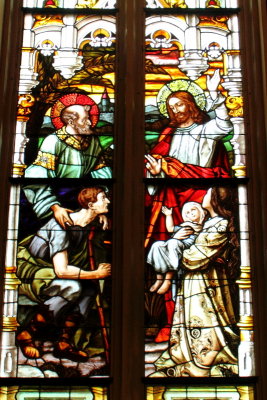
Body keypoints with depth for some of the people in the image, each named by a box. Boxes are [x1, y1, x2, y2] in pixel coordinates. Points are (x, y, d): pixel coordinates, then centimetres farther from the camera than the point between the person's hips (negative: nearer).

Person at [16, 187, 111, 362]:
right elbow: (61, 270, -32)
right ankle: (27, 333, -15)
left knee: (89, 289, -13)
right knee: (72, 287, -30)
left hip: (48, 274, 8)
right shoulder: (63, 225, -26)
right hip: (28, 272, -8)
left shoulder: (90, 224, -2)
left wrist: (102, 265, -11)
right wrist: (97, 274, -23)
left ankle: (64, 342, -9)